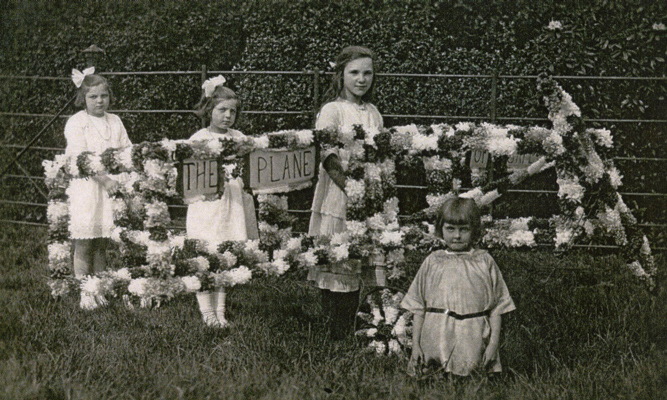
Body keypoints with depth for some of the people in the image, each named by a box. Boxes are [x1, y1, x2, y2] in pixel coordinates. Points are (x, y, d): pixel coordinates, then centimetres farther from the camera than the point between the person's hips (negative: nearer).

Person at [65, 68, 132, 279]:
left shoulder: (115, 121, 14)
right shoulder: (76, 122, -4)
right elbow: (80, 157, -13)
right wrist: (104, 179, -21)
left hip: (111, 188, 5)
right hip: (85, 188, -5)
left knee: (102, 245, 10)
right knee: (83, 245, -1)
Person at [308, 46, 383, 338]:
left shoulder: (373, 113, 15)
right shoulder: (331, 110, -4)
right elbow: (329, 160, -12)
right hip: (338, 201, -6)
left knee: (359, 272, 7)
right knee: (336, 269, -4)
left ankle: (351, 334, 16)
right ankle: (333, 339, 4)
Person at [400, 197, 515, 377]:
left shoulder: (484, 262, 6)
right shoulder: (432, 262, 8)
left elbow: (496, 308, 7)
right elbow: (418, 308, 9)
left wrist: (493, 343, 0)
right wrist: (415, 346, 5)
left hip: (472, 343, -1)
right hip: (436, 340, 1)